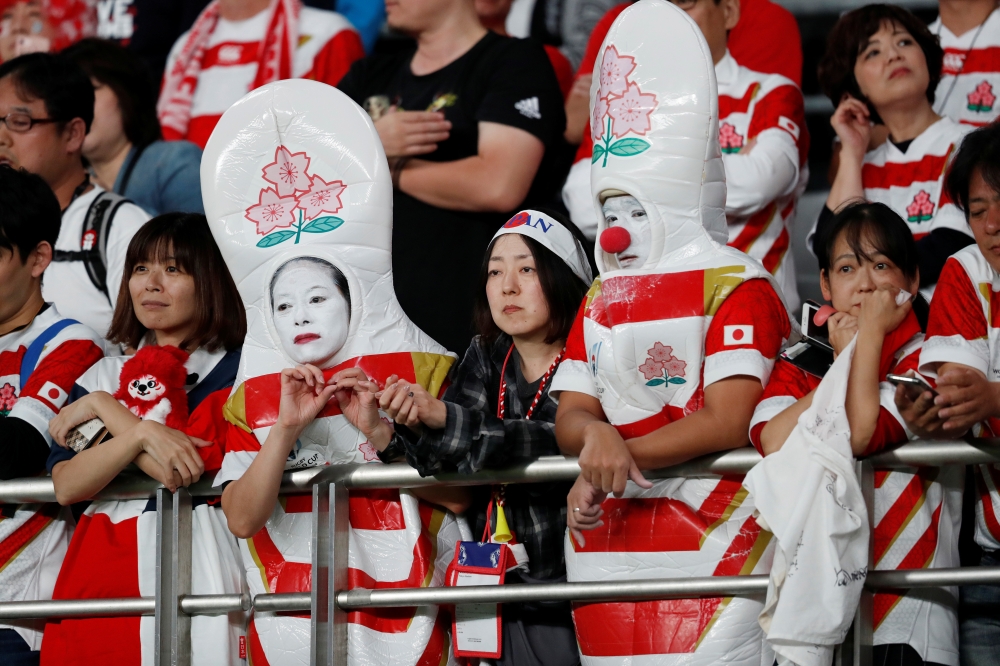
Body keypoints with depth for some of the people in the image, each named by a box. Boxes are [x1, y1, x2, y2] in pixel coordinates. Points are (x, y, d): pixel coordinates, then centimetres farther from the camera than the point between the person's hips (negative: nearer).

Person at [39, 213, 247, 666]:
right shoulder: (104, 375, 14)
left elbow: (180, 472, -13)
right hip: (103, 569, 4)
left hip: (193, 561, -4)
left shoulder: (235, 369, 1)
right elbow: (66, 486, -1)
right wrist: (140, 434, -16)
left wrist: (103, 408, -2)